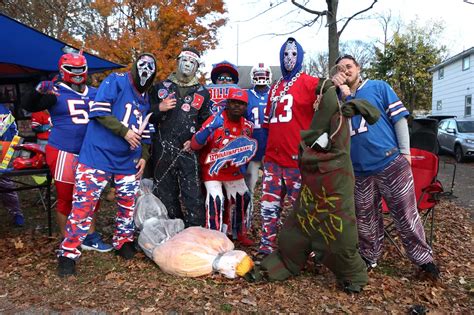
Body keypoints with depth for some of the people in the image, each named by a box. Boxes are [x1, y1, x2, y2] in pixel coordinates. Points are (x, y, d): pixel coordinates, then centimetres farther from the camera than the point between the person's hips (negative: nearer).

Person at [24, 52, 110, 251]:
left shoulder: (94, 93, 10)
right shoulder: (56, 92, -7)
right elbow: (30, 107, -19)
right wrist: (39, 91, -39)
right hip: (63, 153, -6)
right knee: (66, 199, 4)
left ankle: (90, 238, 28)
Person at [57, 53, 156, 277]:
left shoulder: (145, 99, 17)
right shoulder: (116, 81, -4)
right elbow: (99, 111, -15)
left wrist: (144, 155, 9)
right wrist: (124, 131, -15)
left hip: (128, 161, 7)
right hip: (98, 155, -7)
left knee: (129, 203, 12)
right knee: (84, 203, -6)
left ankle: (123, 242, 31)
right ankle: (68, 253, 6)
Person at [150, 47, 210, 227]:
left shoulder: (202, 93, 11)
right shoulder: (161, 87, 12)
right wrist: (159, 108, -8)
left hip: (188, 151, -1)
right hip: (163, 150, 2)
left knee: (193, 195, -6)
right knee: (166, 195, 9)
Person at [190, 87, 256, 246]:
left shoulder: (247, 126, -2)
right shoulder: (216, 120, -23)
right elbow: (195, 145, -30)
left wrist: (244, 155, -6)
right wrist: (210, 127, -44)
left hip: (232, 169, 6)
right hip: (212, 167, -6)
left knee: (243, 197, 10)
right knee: (215, 199, -18)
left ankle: (240, 233, 31)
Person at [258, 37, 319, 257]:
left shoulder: (310, 83, -2)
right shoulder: (274, 88, 18)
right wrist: (267, 149, 22)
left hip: (297, 158, -5)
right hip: (273, 158, 6)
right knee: (269, 204, 7)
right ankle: (266, 246, 17)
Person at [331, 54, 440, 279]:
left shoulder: (379, 87, 5)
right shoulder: (339, 97, 14)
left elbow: (399, 117, 2)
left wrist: (405, 151, -4)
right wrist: (342, 92, -10)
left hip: (391, 162, -3)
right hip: (359, 169, 3)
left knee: (405, 214, 4)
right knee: (365, 217, 13)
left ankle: (423, 258, 22)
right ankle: (370, 257, 31)